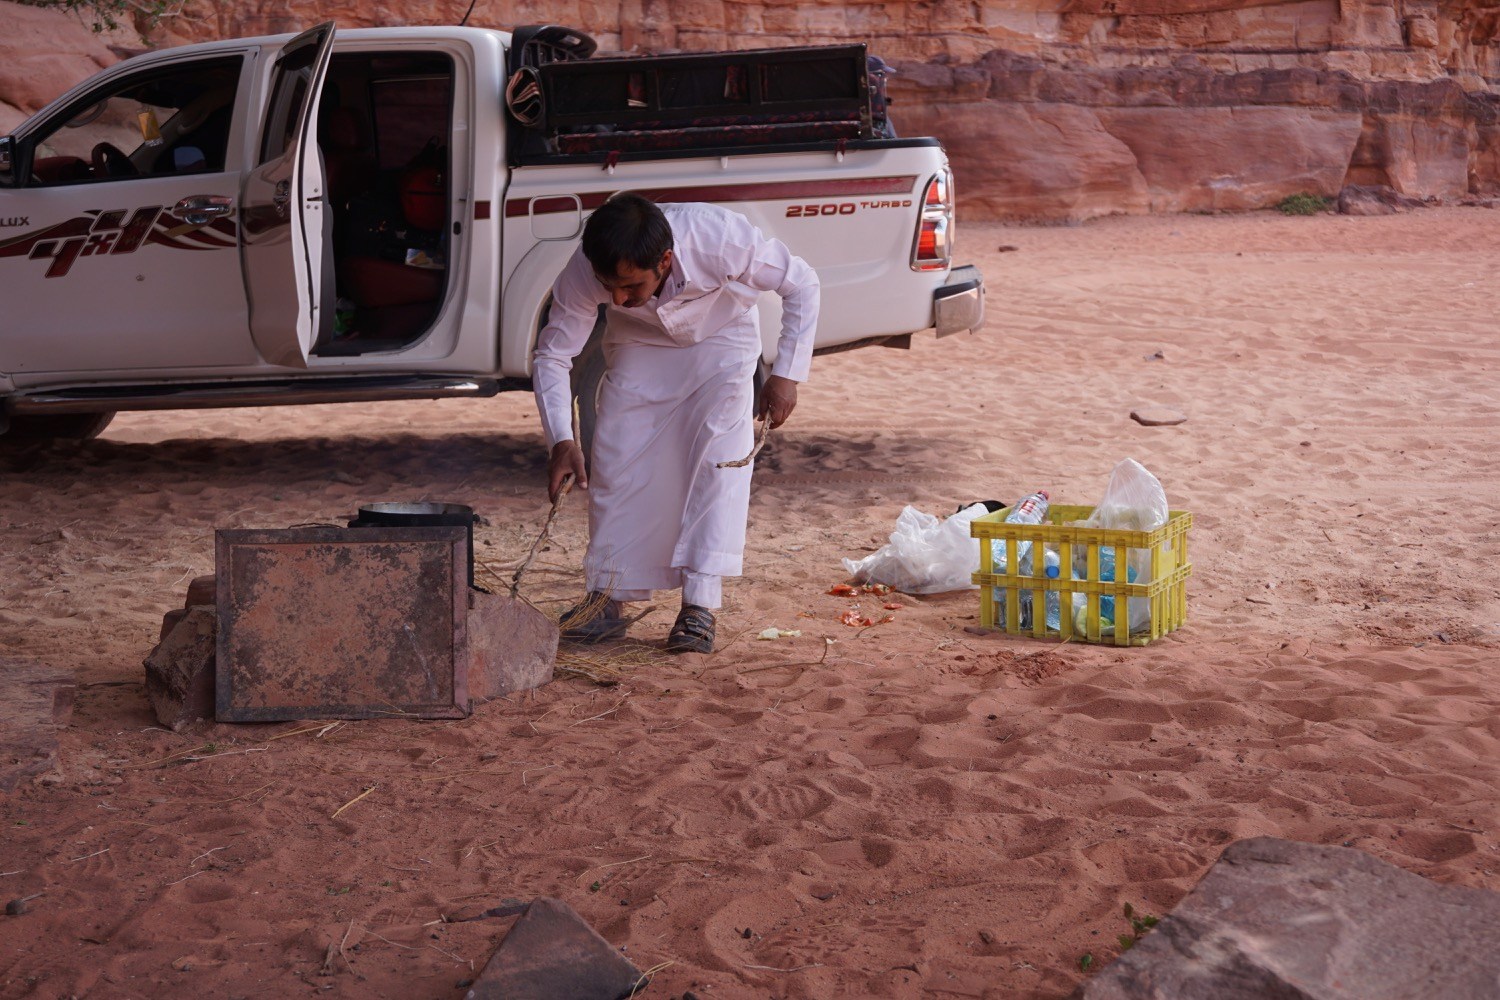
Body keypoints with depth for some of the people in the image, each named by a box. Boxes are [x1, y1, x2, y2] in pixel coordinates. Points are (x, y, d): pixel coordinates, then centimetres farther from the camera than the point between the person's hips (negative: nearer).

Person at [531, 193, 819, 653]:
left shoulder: (721, 239, -40)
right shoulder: (584, 273, -34)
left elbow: (801, 284, -22)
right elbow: (551, 356, -21)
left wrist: (786, 375, -24)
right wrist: (561, 440, -35)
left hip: (720, 342, -2)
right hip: (638, 347, 2)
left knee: (717, 460, -19)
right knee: (615, 463, -7)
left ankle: (699, 606, -17)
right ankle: (607, 601, 6)